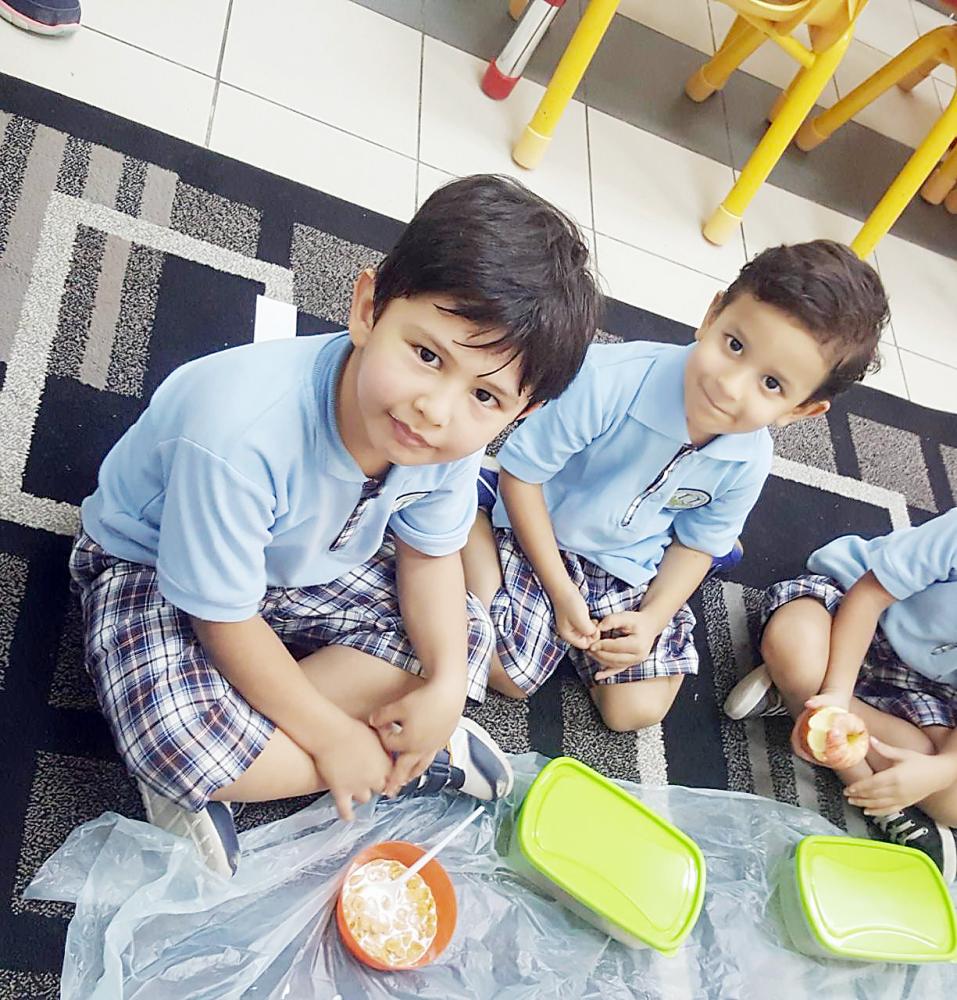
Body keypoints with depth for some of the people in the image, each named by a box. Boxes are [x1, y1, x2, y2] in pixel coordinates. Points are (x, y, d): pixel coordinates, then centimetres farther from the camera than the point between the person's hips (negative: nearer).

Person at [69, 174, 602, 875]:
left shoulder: (455, 437, -23)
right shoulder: (241, 432, -42)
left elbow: (429, 552, -4)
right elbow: (225, 618, -29)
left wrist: (445, 685, -17)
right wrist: (332, 736, -20)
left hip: (308, 568, 7)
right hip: (151, 569, -6)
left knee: (467, 637, -3)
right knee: (181, 738, -34)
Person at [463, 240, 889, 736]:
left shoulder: (749, 462, -18)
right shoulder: (608, 379, -34)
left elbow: (697, 543, 2)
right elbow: (521, 471, -21)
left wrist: (651, 619, -13)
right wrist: (561, 591, -20)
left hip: (632, 573, 4)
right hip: (542, 537, -3)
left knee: (636, 712, 0)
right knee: (506, 676, -8)